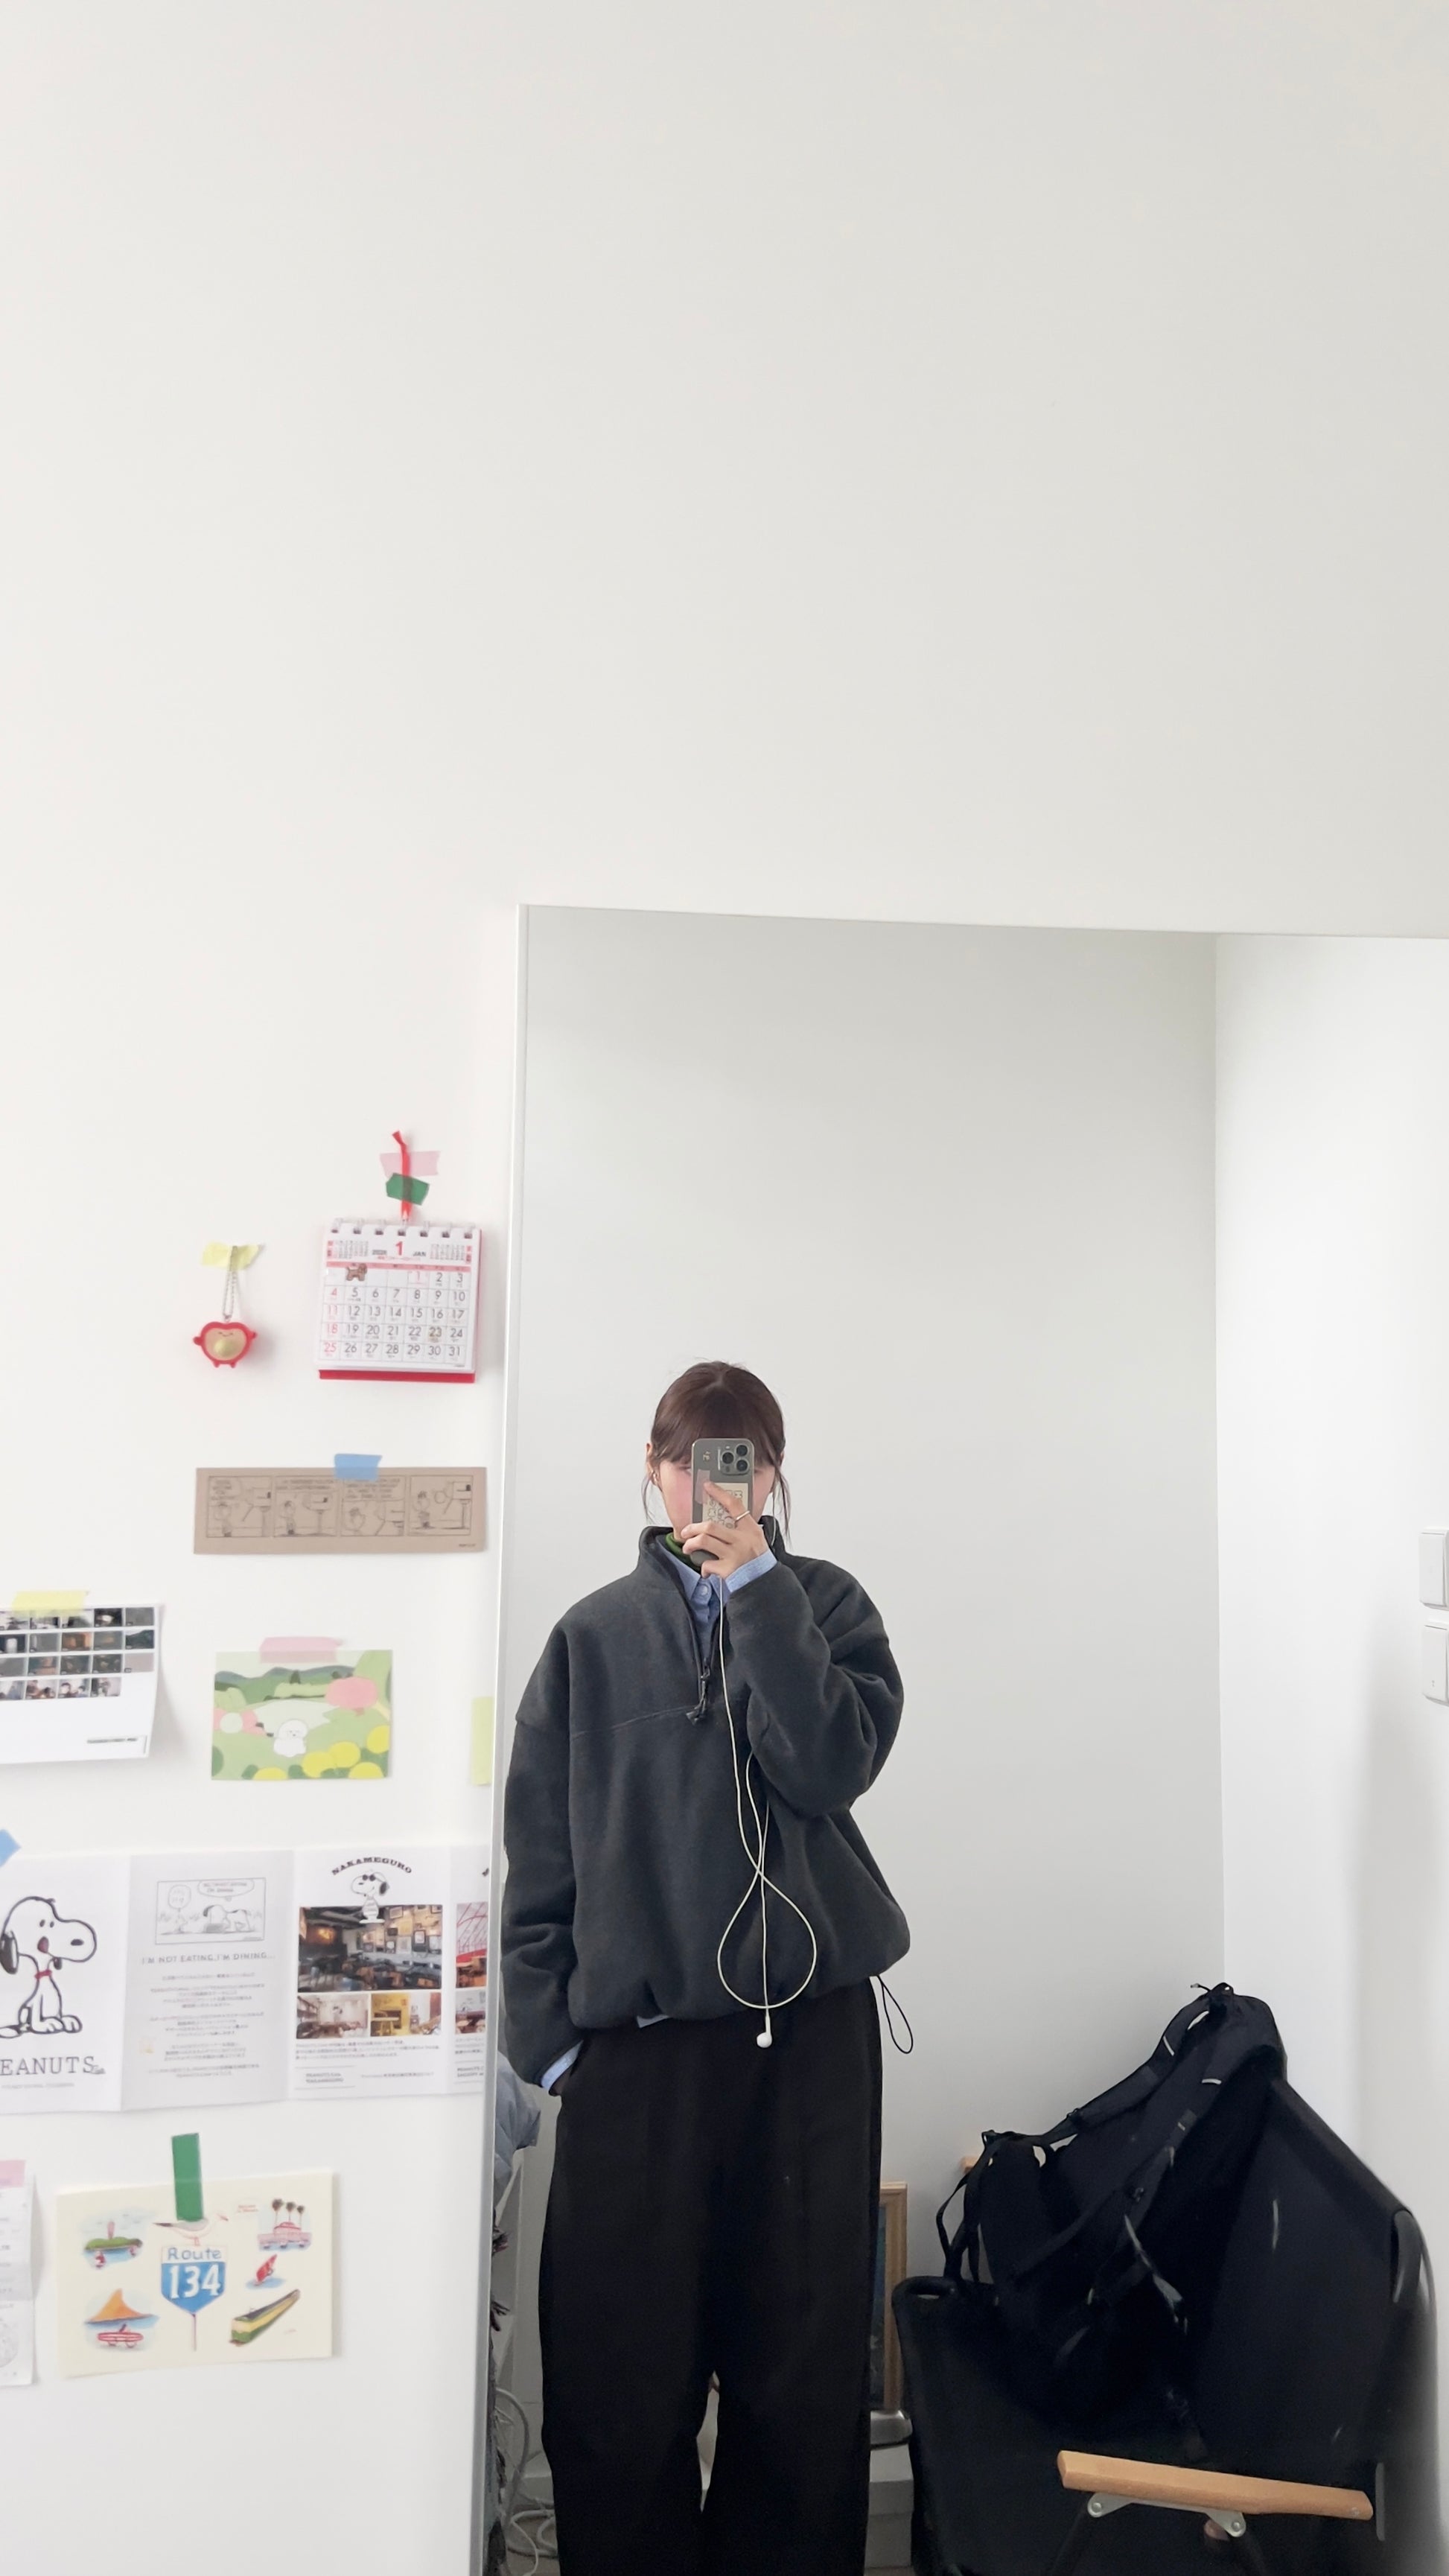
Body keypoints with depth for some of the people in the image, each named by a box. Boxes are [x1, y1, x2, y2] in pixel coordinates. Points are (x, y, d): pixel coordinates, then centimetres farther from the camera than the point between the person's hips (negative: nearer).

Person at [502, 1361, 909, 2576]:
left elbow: (833, 1765, -11)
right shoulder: (594, 1636, 7)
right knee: (619, 2375, 3)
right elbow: (541, 1851, 7)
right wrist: (547, 2034, 0)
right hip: (636, 2035, 0)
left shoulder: (826, 1604, 7)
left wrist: (755, 1586, -12)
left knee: (804, 2367, 7)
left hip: (810, 2029, 0)